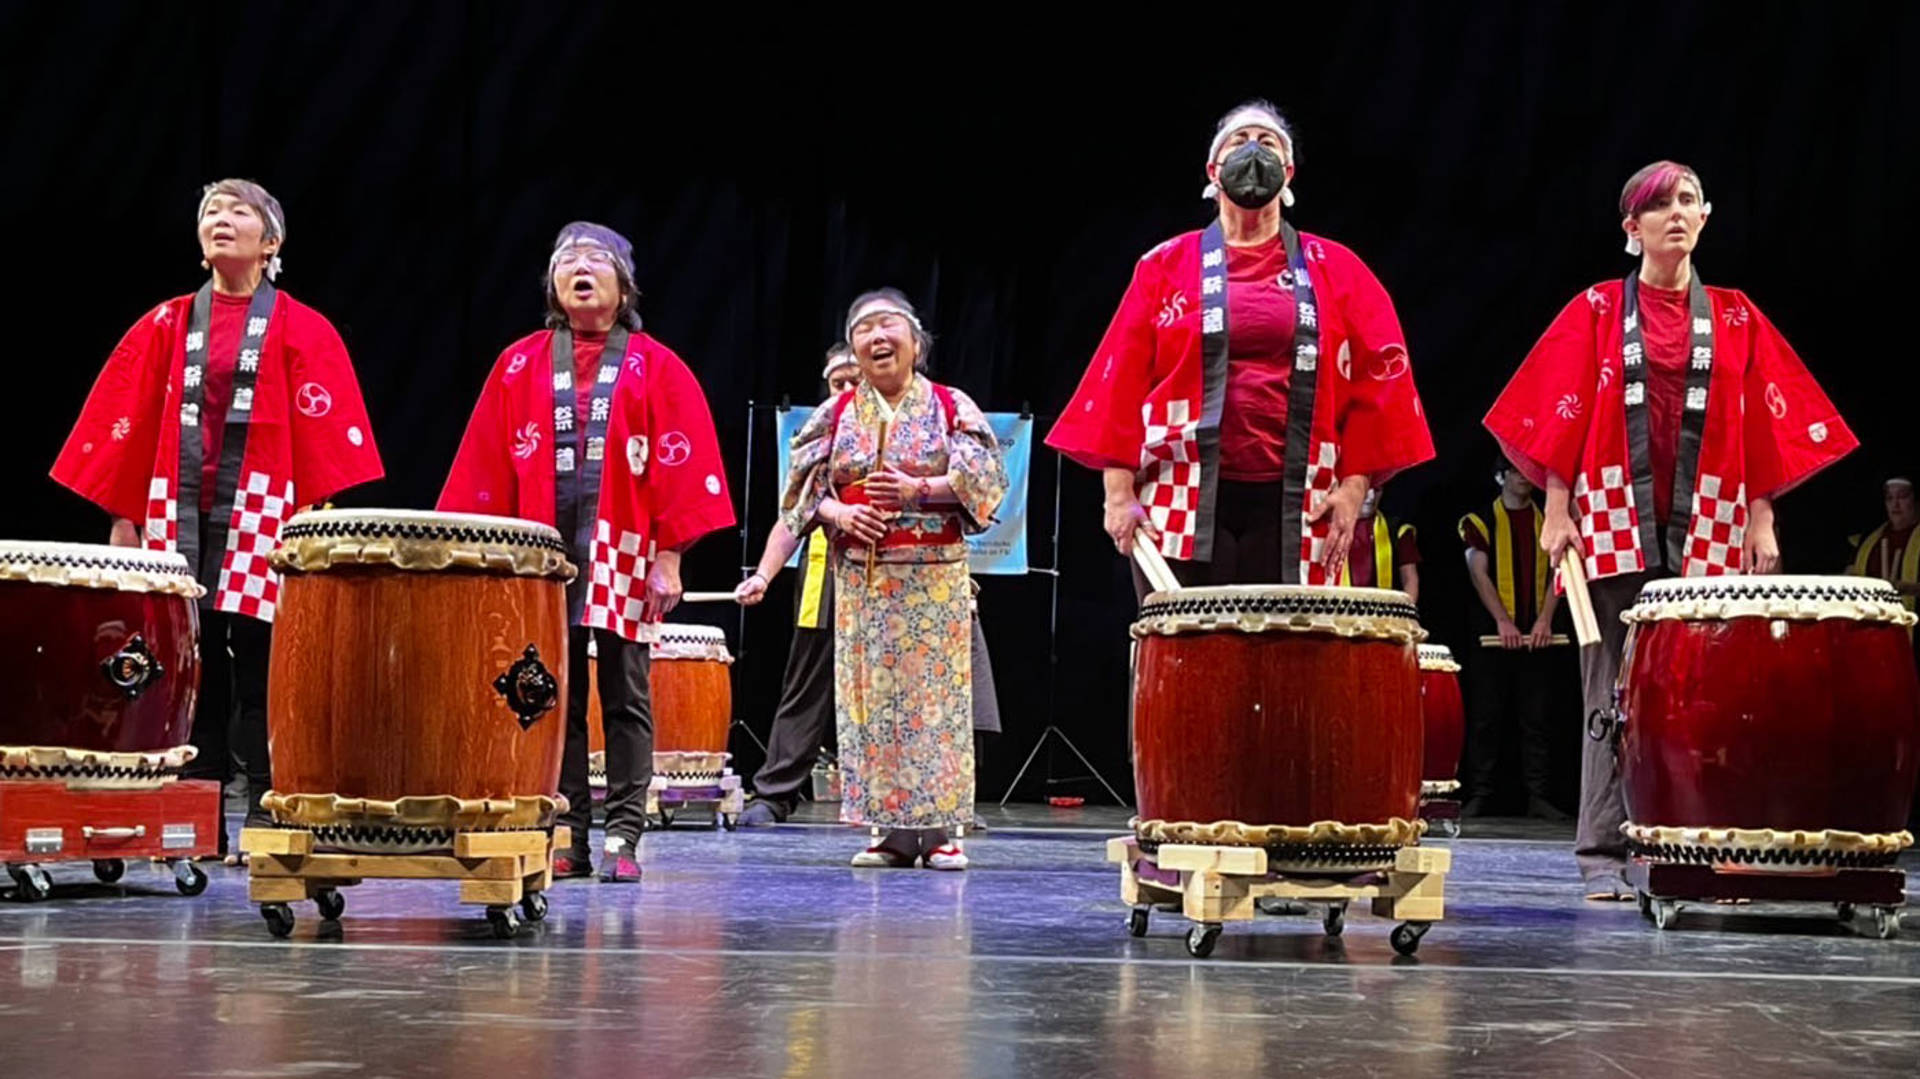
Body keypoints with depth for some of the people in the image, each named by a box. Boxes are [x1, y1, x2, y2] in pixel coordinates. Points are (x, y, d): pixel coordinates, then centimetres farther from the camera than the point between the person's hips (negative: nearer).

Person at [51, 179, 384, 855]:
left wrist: (316, 516, -10)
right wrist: (122, 514, 6)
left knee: (257, 664, -6)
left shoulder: (301, 330, 6)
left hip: (262, 513, -3)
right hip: (178, 511, 3)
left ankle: (266, 815, -2)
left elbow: (322, 432, -1)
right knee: (192, 660, 2)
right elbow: (130, 419, 12)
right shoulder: (168, 324, 14)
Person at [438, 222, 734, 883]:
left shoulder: (655, 369, 7)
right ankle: (565, 838, 7)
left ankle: (623, 840, 2)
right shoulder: (520, 365, 12)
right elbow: (488, 464, 8)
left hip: (622, 553, -2)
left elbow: (681, 463, 1)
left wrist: (669, 556, -7)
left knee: (625, 700, 0)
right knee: (553, 699, 2)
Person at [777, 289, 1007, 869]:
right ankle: (894, 829, 4)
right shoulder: (836, 414, 10)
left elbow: (982, 479, -4)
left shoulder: (951, 407, 4)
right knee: (870, 694, 0)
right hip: (861, 577, 2)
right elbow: (805, 488, 8)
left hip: (934, 575, -2)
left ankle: (940, 827, -1)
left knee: (934, 691, -5)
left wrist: (918, 489, -16)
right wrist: (839, 513, -12)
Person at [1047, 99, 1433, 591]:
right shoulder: (1166, 266, 11)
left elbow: (1377, 378, 7)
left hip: (1292, 508, 1)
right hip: (1186, 502, -1)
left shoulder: (1336, 270, 13)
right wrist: (1119, 492, -5)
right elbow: (1122, 381, 4)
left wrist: (1354, 487, -3)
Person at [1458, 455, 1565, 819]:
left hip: (1537, 635, 2)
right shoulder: (1479, 522, 6)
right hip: (1493, 634, -2)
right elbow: (1479, 573, -4)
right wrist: (1503, 621, -16)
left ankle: (1538, 796, 2)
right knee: (1486, 717, -1)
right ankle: (1479, 796, 3)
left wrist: (1544, 620, -11)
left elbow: (1556, 572, 4)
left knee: (1537, 718, 1)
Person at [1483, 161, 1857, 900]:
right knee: (1614, 690, -4)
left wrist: (1762, 523, 2)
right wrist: (1557, 513, -5)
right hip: (1616, 522, -1)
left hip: (1707, 531, 2)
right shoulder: (1597, 312, 8)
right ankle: (1604, 858, -3)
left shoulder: (1736, 319, 13)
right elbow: (1565, 415, 3)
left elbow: (1761, 427, 9)